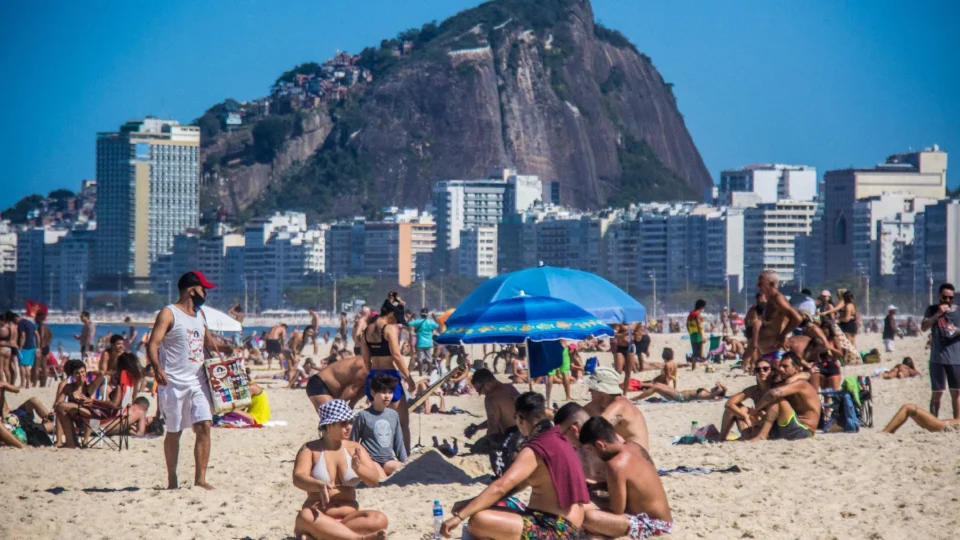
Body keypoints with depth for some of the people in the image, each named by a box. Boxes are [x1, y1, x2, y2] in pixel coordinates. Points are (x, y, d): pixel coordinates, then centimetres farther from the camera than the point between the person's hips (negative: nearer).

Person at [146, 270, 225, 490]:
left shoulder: (199, 314, 16)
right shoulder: (168, 314, -7)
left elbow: (209, 342, 31)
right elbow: (153, 345, -16)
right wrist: (158, 369, -32)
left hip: (197, 381, 6)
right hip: (174, 383, -6)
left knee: (204, 426, -7)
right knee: (174, 432, 3)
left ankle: (200, 478, -5)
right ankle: (172, 479, 15)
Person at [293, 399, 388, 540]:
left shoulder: (355, 449, 9)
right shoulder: (310, 449, 0)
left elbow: (374, 480, 3)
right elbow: (298, 478, -16)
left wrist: (358, 468, -19)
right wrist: (319, 485, -38)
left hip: (349, 516, 3)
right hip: (319, 516, -3)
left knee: (379, 520, -28)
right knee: (305, 517, -40)